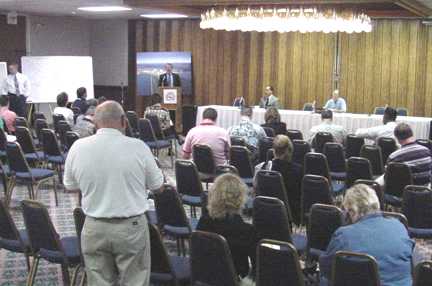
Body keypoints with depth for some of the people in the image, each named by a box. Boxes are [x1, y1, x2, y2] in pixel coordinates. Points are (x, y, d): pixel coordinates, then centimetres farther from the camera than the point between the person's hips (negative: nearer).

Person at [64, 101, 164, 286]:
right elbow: (157, 186, 0)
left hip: (94, 228, 3)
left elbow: (70, 186, 9)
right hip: (132, 227, -2)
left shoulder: (78, 147, -5)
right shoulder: (137, 147, -12)